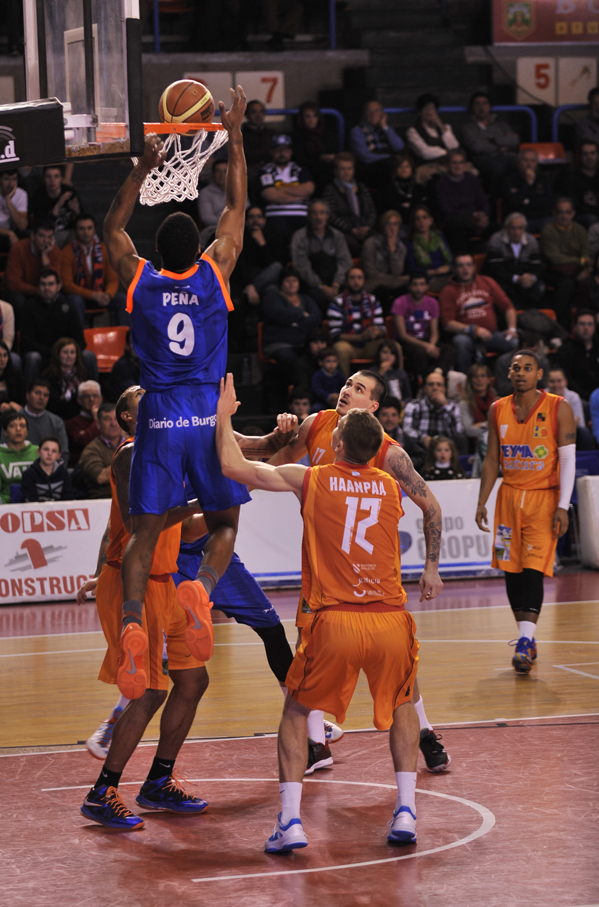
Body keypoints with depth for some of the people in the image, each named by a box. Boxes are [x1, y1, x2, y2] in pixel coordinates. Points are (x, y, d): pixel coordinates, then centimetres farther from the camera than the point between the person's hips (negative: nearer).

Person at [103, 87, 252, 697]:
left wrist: (143, 168, 16)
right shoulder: (215, 273, -3)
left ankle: (132, 621, -18)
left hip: (159, 419, 1)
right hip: (209, 417, -1)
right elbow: (237, 207, 8)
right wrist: (233, 137, 12)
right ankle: (202, 591, -16)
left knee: (145, 532, 3)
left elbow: (112, 229, 18)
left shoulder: (139, 280, -1)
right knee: (225, 523, 13)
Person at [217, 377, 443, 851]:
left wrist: (223, 416, 19)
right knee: (401, 705, 27)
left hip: (334, 622, -2)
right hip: (391, 624, 2)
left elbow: (234, 466, 8)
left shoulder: (310, 479, 5)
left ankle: (290, 820, 5)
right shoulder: (393, 484, 12)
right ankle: (406, 812, 13)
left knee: (296, 711, 18)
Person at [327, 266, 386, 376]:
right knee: (341, 347, -37)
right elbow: (334, 335, -11)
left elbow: (382, 329, 9)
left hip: (370, 346, 3)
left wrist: (377, 332, -18)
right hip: (349, 346, -3)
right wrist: (361, 337, -22)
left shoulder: (373, 301, 11)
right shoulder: (337, 304, -3)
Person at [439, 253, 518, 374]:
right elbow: (448, 324, -3)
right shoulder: (449, 292, 6)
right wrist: (473, 330, -15)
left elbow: (507, 307, 16)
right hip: (467, 335, -2)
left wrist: (512, 328, -2)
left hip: (491, 334, 2)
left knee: (516, 343, -27)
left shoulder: (487, 282, 16)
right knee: (461, 341, -39)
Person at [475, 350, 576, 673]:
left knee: (534, 571, -14)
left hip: (544, 498, -4)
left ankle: (525, 642, -16)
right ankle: (527, 640, 15)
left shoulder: (558, 409, -6)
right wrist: (482, 502, 4)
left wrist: (563, 507, -14)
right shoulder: (498, 410, 6)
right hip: (509, 497, 4)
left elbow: (568, 460, -7)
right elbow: (492, 459, 12)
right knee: (511, 571, 4)